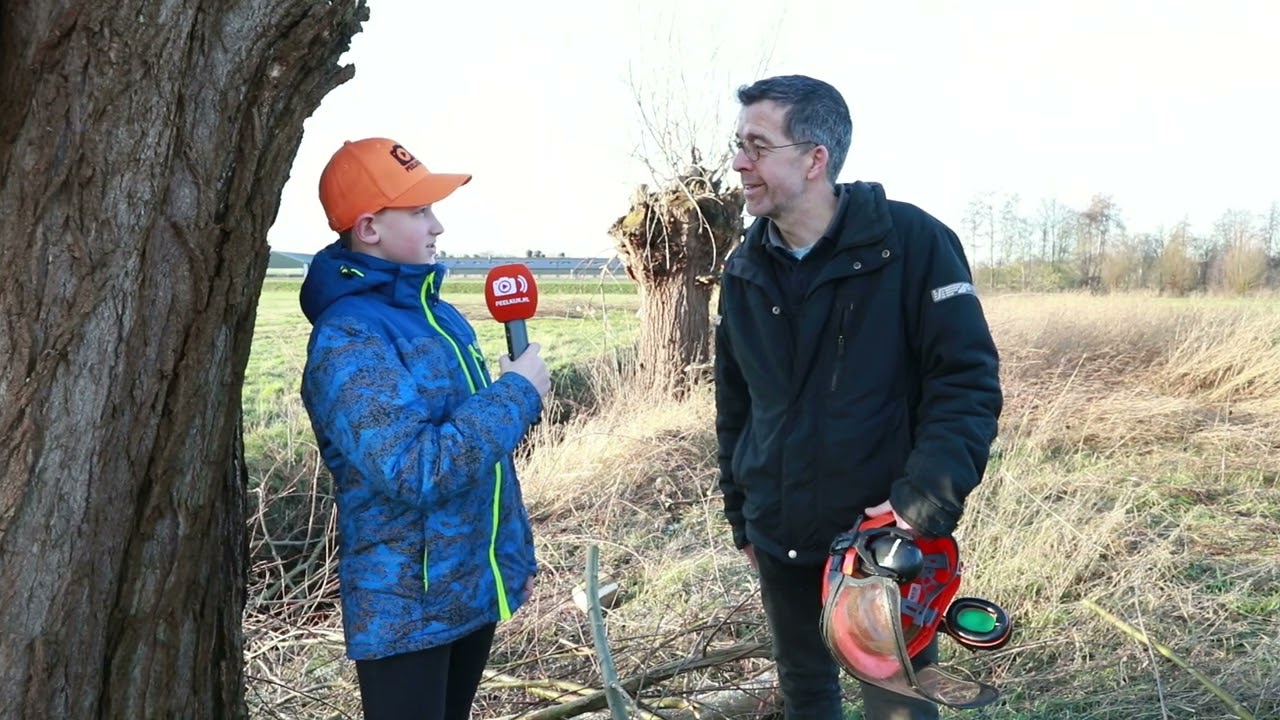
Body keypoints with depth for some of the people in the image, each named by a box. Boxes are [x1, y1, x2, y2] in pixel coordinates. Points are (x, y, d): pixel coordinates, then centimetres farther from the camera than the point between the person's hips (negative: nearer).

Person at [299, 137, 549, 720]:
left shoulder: (438, 313, 7)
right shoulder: (347, 339, -20)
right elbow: (414, 471, -30)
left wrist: (517, 553, 17)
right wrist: (516, 394, -21)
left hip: (475, 587, 8)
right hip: (407, 607, -8)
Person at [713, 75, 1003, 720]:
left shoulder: (912, 242, -14)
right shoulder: (744, 268, 3)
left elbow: (969, 381, -14)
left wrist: (927, 499, -25)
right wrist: (740, 514, 16)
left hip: (885, 535, -5)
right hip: (779, 540, 5)